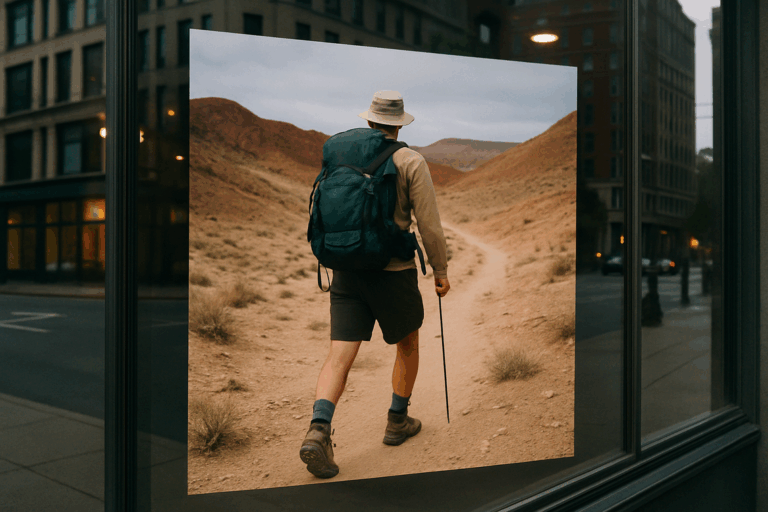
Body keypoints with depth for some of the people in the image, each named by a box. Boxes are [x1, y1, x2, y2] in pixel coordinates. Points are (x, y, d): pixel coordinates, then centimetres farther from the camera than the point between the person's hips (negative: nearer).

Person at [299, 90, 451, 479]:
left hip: (346, 269, 3)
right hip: (393, 270, -3)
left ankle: (319, 430, -20)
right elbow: (429, 224, -9)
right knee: (408, 344, 20)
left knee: (340, 355, 0)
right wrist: (441, 270, 2)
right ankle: (397, 421, 28)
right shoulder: (411, 162, -6)